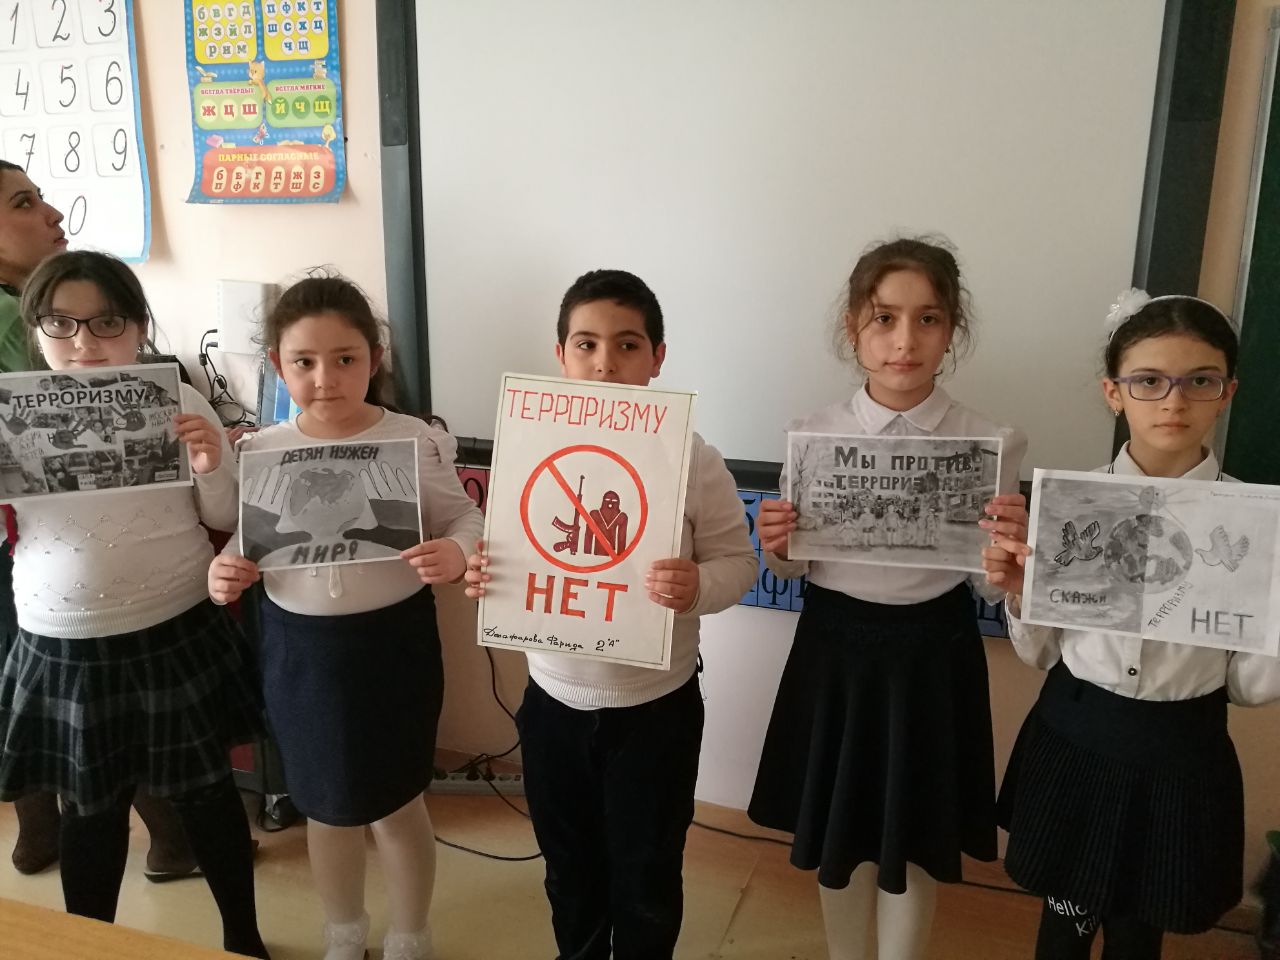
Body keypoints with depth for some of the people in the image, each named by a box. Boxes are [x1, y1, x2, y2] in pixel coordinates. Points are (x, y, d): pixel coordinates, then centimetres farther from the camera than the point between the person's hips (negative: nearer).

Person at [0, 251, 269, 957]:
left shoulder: (179, 405, -7)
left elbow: (225, 518, -1)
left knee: (206, 791, 14)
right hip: (64, 647, 1)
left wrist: (210, 469, -20)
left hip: (175, 633, -1)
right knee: (91, 810, 17)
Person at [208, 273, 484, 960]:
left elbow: (465, 520, -4)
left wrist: (454, 553, -25)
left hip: (393, 642, -2)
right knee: (327, 807, 21)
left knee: (395, 805, 13)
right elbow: (244, 540, 6)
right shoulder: (261, 453, -4)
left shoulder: (415, 442, -11)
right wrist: (225, 572, -15)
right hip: (298, 649, 3)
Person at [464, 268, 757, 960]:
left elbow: (737, 561, -9)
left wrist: (698, 587, -30)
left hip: (655, 707, -2)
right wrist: (482, 575, -19)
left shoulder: (693, 461, -14)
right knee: (569, 868, 24)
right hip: (554, 701, 3)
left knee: (646, 877, 16)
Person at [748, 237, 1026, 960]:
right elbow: (796, 567, 3)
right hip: (834, 647, 1)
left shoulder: (990, 443, -10)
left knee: (916, 838, 16)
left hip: (933, 651, -1)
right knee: (837, 830, 18)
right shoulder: (813, 435, -7)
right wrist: (777, 547, -19)